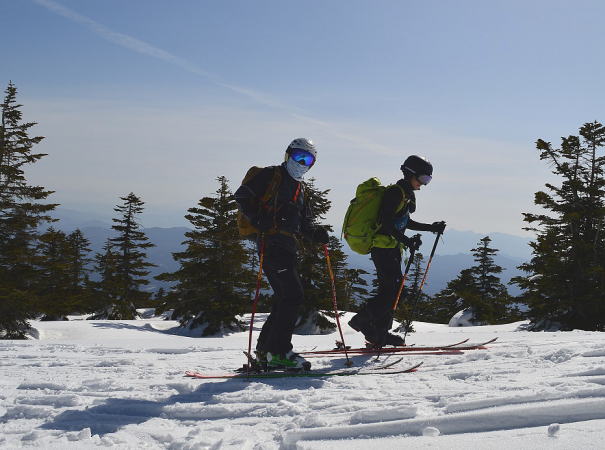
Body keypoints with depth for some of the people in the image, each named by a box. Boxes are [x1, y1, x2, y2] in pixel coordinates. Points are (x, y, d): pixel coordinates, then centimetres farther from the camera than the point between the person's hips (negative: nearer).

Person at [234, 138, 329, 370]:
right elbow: (242, 196, -8)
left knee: (285, 298, 10)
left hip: (288, 247, 9)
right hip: (271, 243, -9)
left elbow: (304, 222, 25)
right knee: (293, 295, -15)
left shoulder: (299, 188, 25)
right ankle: (278, 351, -13)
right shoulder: (270, 175, 0)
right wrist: (260, 220, -19)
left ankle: (265, 350, 18)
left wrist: (316, 232, 4)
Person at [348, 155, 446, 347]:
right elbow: (386, 223, -22)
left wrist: (431, 228, 22)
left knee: (391, 290, 9)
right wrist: (406, 240, -28)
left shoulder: (407, 194, 17)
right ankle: (362, 320, -6)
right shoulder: (396, 192, -14)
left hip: (392, 247, 10)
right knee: (391, 289, -13)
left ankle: (380, 333, 13)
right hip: (383, 246, -10)